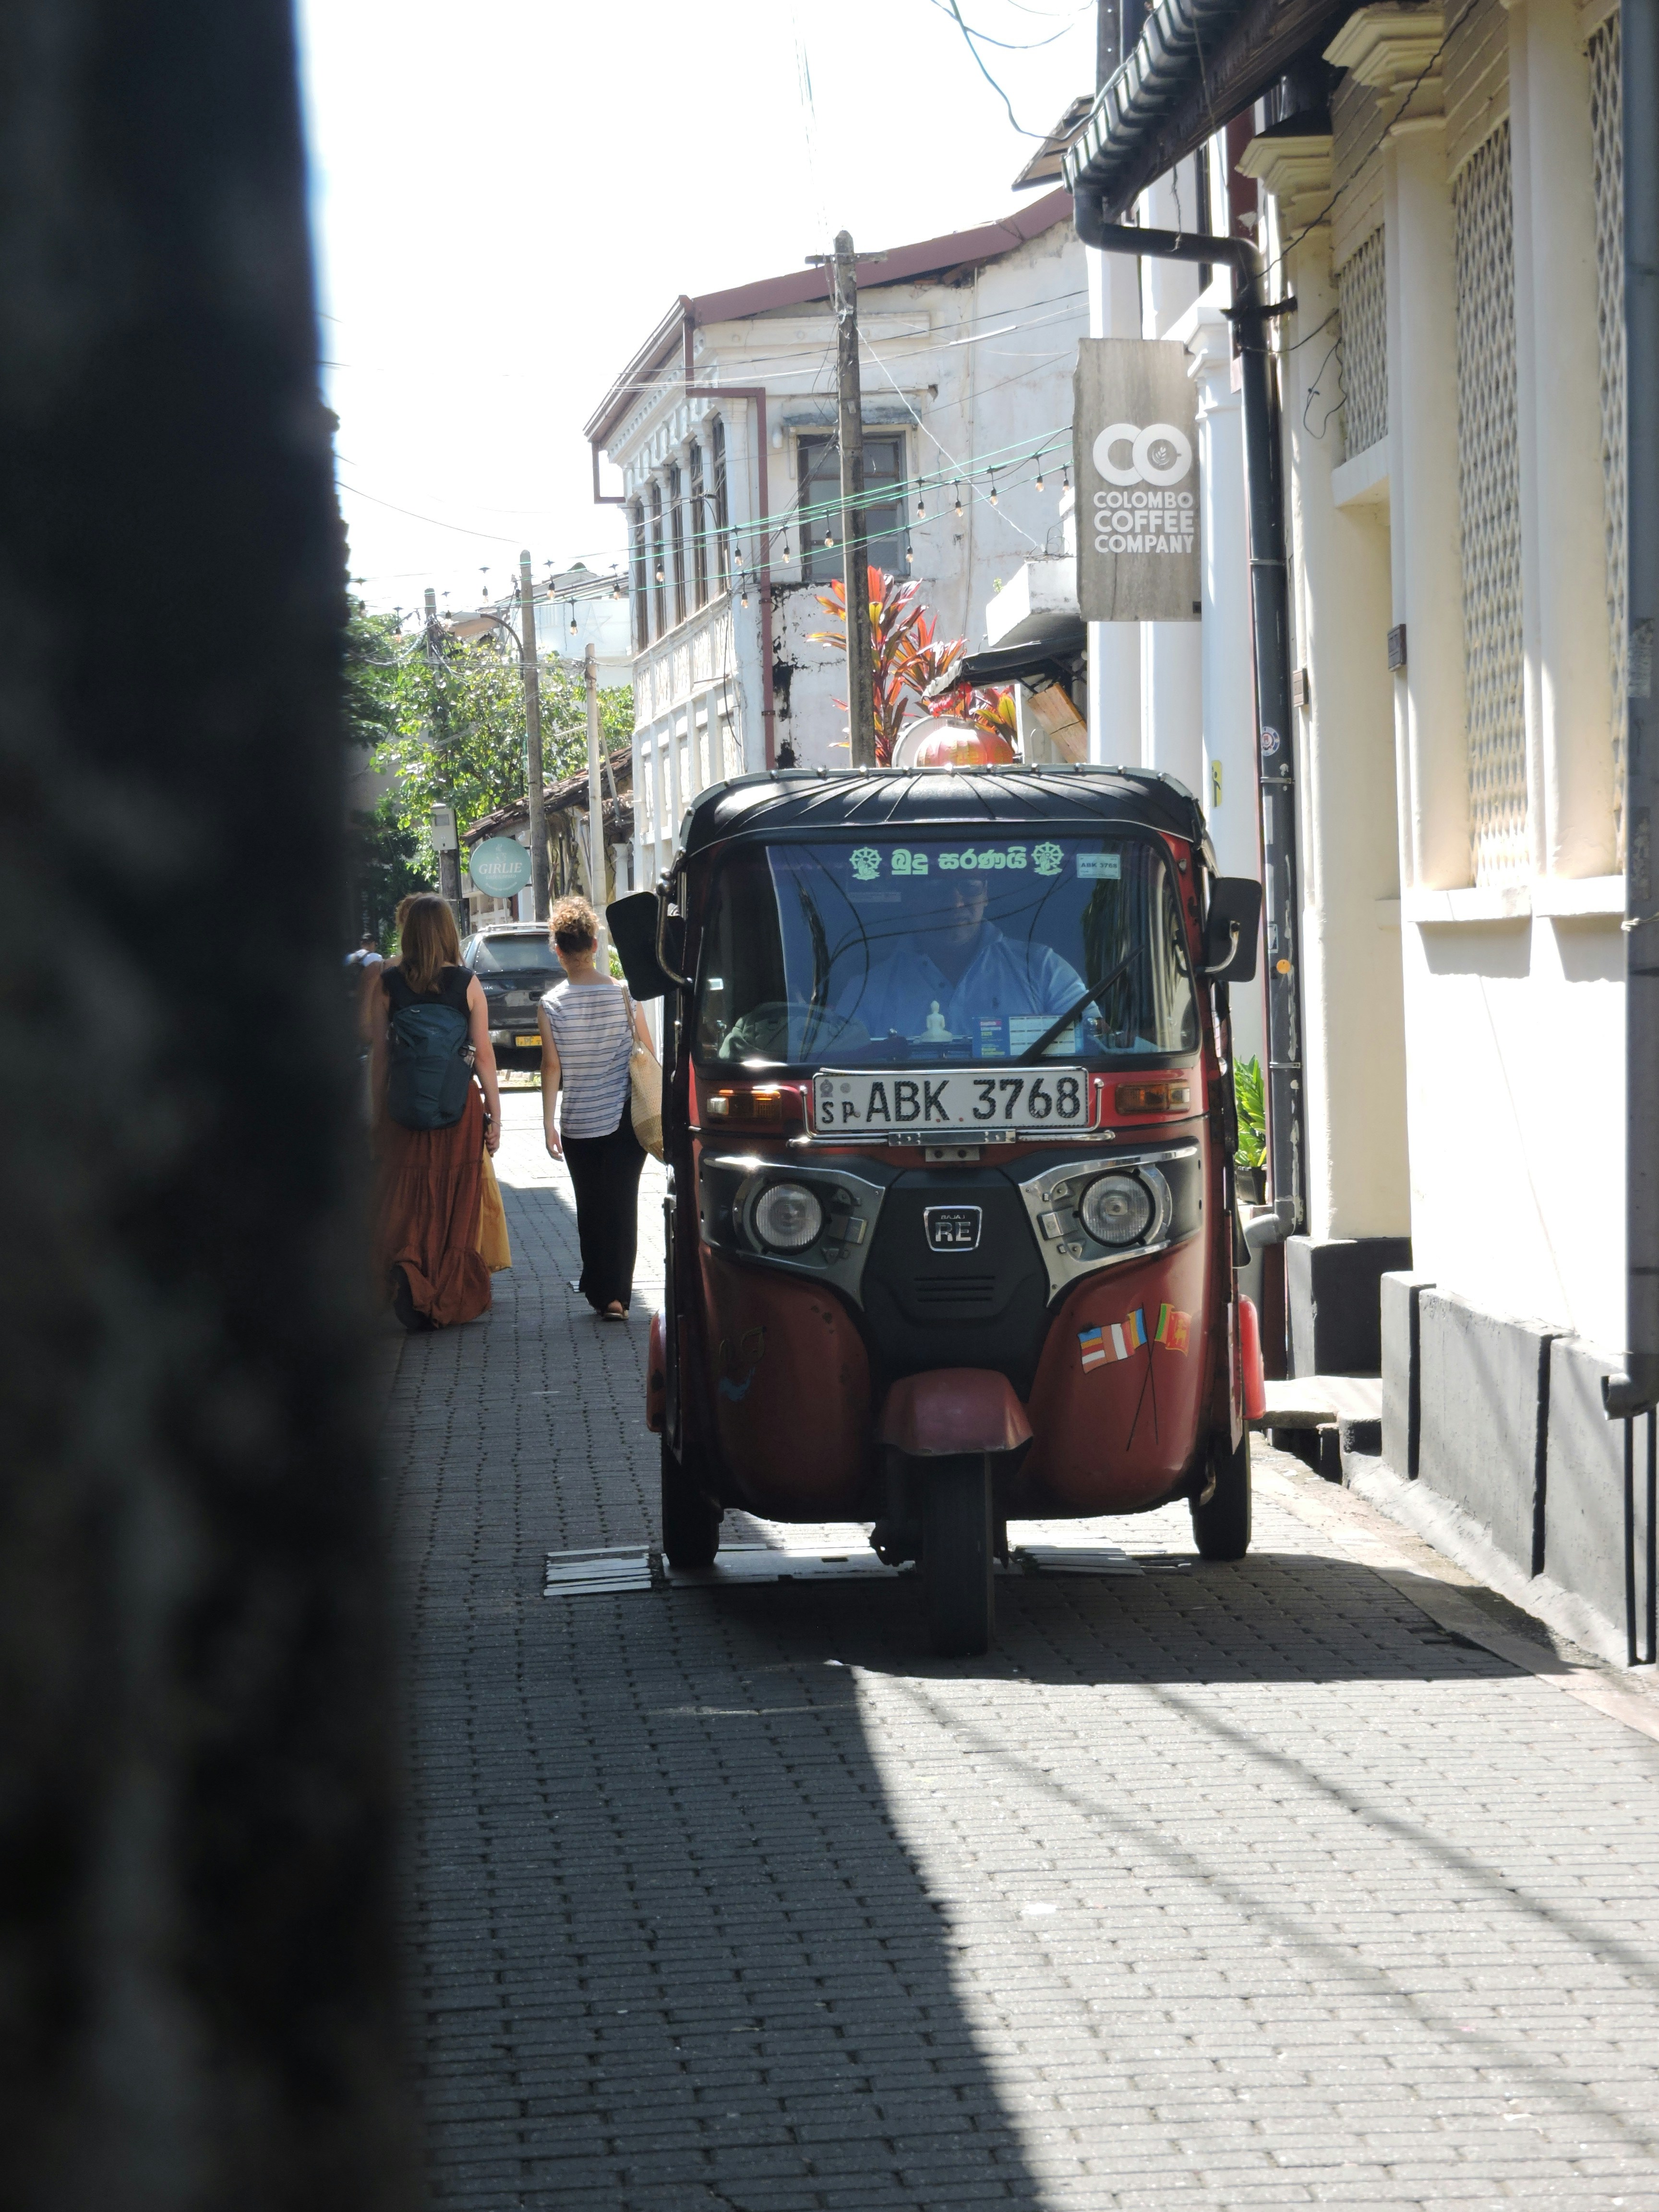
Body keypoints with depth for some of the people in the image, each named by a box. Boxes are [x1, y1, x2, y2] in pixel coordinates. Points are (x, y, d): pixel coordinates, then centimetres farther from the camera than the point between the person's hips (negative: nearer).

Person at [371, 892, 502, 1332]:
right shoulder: (467, 984, -5)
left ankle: (406, 1270, -18)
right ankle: (452, 1300, 16)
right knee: (456, 1206, 10)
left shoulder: (389, 983, -4)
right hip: (461, 1109, 0)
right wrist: (495, 1114, 5)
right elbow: (484, 1055, -3)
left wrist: (375, 1115, 7)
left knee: (406, 1205, 7)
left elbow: (379, 1056, -1)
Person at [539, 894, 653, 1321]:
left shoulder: (552, 1005, -9)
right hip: (625, 1119, 0)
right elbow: (648, 1056, 0)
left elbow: (552, 1067, -7)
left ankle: (597, 1288, 16)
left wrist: (548, 1122, 0)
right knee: (621, 1202, 5)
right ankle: (616, 1294, 1)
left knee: (590, 1206, 12)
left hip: (578, 1122, 0)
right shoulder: (624, 995, -5)